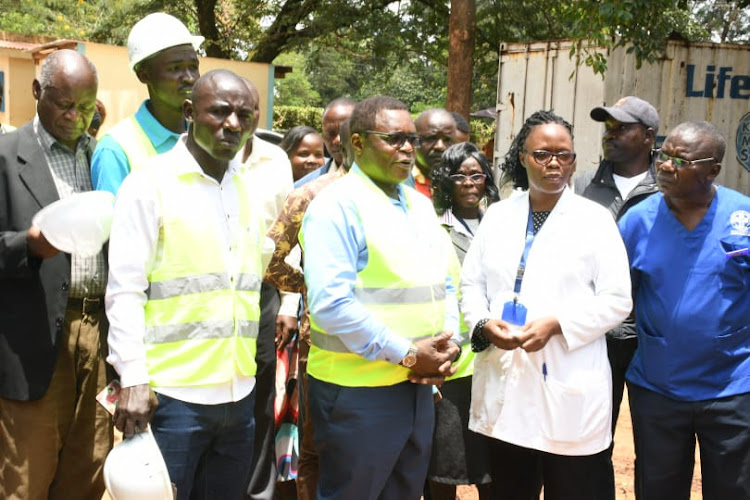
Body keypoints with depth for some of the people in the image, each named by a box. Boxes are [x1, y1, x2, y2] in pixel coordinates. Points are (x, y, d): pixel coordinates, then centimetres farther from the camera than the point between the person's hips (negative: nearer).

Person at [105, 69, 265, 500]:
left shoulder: (247, 188, 12)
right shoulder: (151, 182, -6)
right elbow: (125, 289, -10)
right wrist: (133, 378, -16)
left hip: (239, 394, 6)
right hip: (171, 395, -5)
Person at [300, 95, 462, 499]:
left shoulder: (420, 205, 12)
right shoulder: (337, 204, -13)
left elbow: (445, 283, 16)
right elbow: (330, 303, -22)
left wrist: (450, 344, -3)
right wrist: (407, 354, -18)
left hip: (417, 384, 8)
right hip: (358, 389, -7)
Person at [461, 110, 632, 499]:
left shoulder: (595, 219, -1)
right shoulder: (498, 215, 10)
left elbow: (617, 300, -5)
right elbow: (470, 283, 10)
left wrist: (557, 324, -17)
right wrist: (484, 324, -10)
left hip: (570, 389, -3)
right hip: (503, 384, 3)